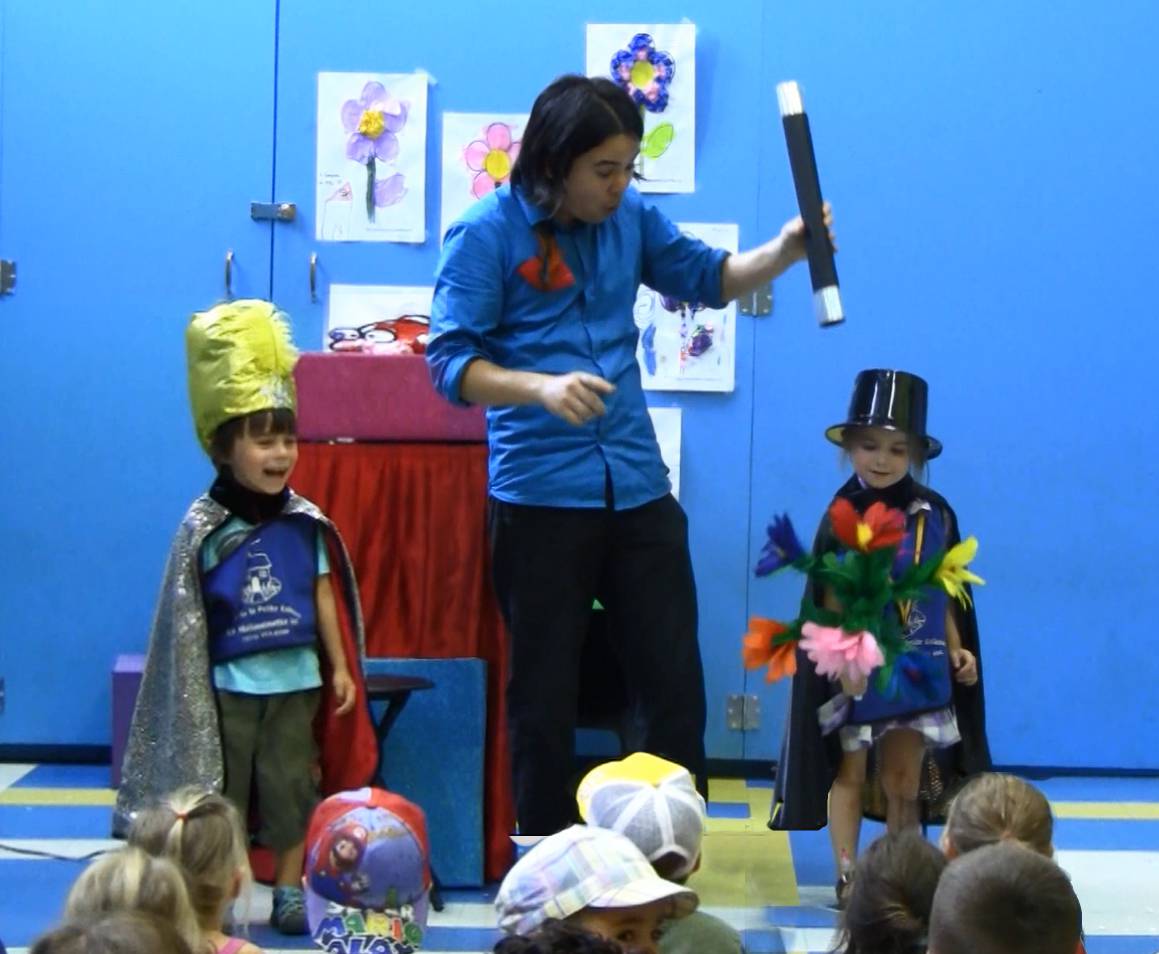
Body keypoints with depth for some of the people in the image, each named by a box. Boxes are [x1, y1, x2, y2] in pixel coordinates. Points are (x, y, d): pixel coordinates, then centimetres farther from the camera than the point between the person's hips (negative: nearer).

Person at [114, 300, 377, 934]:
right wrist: (195, 686, -5)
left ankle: (289, 892, 19)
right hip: (229, 684, -2)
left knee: (291, 787, 7)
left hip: (295, 679, 2)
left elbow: (324, 596, 5)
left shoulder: (306, 524, -2)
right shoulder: (204, 527, -8)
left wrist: (341, 667, 7)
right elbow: (187, 615, -4)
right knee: (220, 791, 7)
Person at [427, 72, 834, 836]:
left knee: (676, 685, 7)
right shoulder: (487, 234, -8)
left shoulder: (630, 218, 7)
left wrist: (784, 253, 0)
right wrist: (541, 387, -30)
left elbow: (707, 278, 19)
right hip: (539, 495, -5)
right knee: (545, 696, 5)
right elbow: (450, 362, -13)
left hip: (638, 487, 5)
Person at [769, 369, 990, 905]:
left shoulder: (934, 515, 0)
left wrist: (958, 650, 3)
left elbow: (942, 593, 8)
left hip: (918, 666, 2)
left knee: (904, 780, 7)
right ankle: (847, 876, 12)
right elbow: (830, 599, -9)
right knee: (849, 771, 6)